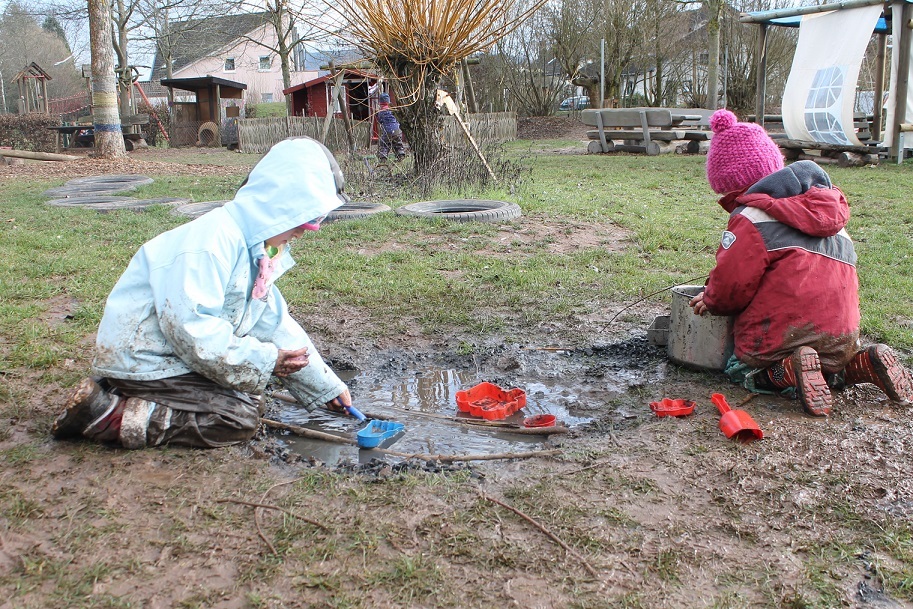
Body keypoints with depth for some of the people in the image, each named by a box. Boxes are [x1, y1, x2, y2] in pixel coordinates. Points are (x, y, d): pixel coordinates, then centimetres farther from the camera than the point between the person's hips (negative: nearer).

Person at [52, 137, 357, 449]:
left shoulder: (256, 248, 10)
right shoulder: (213, 240, -24)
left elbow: (276, 323, 14)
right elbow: (188, 324, -31)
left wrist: (327, 387, 14)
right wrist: (263, 360, -23)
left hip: (176, 357, 10)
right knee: (241, 418, -13)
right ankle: (112, 416, -13)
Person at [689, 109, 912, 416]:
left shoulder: (750, 219, -7)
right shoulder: (830, 214, 18)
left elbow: (732, 282, -13)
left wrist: (711, 301, 11)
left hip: (779, 338, -7)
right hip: (842, 335, 7)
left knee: (741, 369, 15)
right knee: (831, 365, 34)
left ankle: (790, 371, -16)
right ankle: (864, 363, 1)